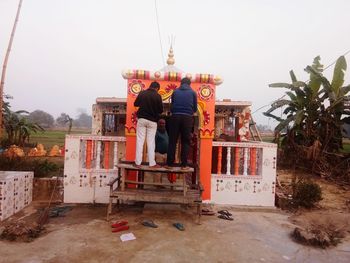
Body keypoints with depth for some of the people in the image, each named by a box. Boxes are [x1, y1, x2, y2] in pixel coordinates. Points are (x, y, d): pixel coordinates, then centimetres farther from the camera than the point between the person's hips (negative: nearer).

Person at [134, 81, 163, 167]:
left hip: (141, 119, 2)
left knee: (140, 140, 4)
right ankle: (152, 163, 5)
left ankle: (138, 162, 4)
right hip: (152, 121, -2)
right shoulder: (157, 96, -6)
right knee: (151, 141, 3)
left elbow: (135, 104, 13)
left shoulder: (142, 93, 1)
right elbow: (161, 110, -3)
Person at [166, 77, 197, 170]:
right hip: (187, 118, -1)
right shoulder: (192, 93, 12)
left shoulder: (175, 92, 14)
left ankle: (169, 163, 7)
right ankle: (184, 164, 4)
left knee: (172, 141, 6)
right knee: (186, 141, 6)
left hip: (175, 117, 1)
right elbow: (195, 108, 15)